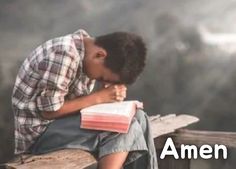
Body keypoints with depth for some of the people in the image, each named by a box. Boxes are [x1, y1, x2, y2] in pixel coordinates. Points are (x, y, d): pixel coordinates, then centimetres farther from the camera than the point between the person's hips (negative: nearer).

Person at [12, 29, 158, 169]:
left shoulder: (88, 55, 2)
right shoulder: (63, 55, -25)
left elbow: (78, 99, 7)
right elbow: (50, 110, -23)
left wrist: (113, 91, -10)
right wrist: (99, 97, -18)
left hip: (64, 122, 9)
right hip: (39, 132, -9)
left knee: (138, 117, -2)